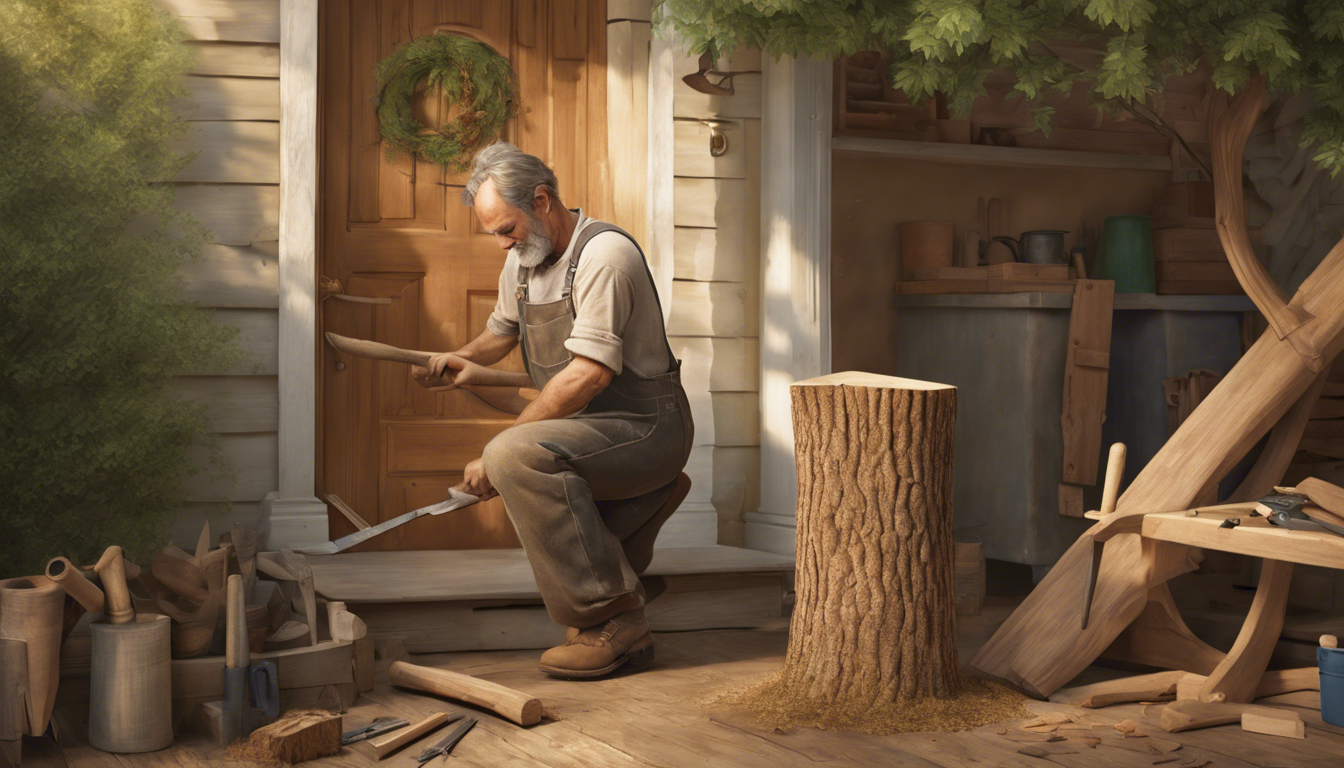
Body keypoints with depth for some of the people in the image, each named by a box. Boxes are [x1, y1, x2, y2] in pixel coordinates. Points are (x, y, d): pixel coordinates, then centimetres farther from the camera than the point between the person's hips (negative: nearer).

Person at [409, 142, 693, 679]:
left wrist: (499, 455, -27)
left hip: (647, 426, -10)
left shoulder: (604, 254, -19)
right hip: (588, 428, 10)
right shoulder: (523, 260, 8)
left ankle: (612, 620, -26)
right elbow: (502, 330, 27)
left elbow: (589, 373, -27)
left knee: (518, 455, -31)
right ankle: (646, 495, 19)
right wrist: (465, 361, 2)